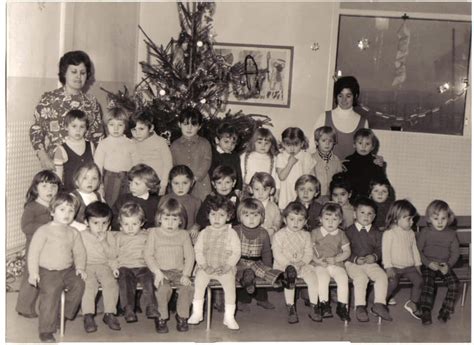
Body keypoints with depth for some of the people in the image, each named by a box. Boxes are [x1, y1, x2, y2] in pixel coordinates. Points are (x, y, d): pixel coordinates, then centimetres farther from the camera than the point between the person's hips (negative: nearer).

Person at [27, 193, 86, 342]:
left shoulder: (73, 233, 8)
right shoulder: (43, 231, -7)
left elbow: (79, 252, 12)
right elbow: (33, 251, -8)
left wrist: (80, 267, -3)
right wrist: (33, 272, -12)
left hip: (68, 270, 5)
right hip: (48, 271, -5)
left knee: (79, 284, -17)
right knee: (50, 292, -20)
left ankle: (65, 314, 1)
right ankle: (46, 330, -8)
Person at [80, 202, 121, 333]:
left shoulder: (108, 236, 9)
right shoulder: (82, 236, 5)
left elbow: (112, 256, 2)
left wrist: (104, 242, -10)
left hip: (104, 266, 2)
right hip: (87, 267, -2)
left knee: (111, 282, -26)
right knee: (89, 283, -31)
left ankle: (109, 314, -16)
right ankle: (88, 316, -28)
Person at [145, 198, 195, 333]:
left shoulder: (184, 234, 10)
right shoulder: (154, 233, 6)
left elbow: (189, 256, 5)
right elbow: (148, 255, 0)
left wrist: (186, 274, -9)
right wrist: (157, 272, -13)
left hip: (179, 271, 2)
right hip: (161, 271, -2)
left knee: (188, 288, -26)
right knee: (164, 288, -32)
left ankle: (182, 316, -3)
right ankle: (161, 318, -10)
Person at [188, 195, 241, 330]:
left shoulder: (231, 233, 5)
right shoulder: (204, 233, 11)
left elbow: (236, 252, 1)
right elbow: (198, 250, 5)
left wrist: (226, 266, -12)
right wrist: (204, 266, -9)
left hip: (225, 268, -1)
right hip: (206, 267, 2)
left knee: (229, 283, -28)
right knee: (199, 279, -26)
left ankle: (229, 316, -18)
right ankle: (197, 312, -13)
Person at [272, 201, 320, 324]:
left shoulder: (305, 235, 11)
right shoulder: (279, 235, -3)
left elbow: (308, 252, 6)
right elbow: (277, 254, -9)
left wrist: (302, 262, -14)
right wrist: (289, 264, -18)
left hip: (302, 265, 4)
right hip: (282, 265, -3)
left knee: (312, 276, -22)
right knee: (290, 277, -34)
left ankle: (313, 307, -13)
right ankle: (290, 308, -25)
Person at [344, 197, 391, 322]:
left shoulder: (376, 233, 12)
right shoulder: (349, 231, 2)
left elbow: (380, 249, 9)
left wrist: (374, 257, -13)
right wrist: (355, 259, -17)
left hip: (370, 263, 3)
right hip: (352, 263, -3)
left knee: (382, 275, -23)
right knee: (361, 277, -31)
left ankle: (379, 304, -15)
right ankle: (360, 307, -24)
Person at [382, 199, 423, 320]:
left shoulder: (411, 233, 11)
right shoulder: (389, 233, -9)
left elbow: (414, 249, 17)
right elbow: (386, 251, -11)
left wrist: (417, 264, 12)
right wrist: (389, 267, -17)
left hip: (409, 266, 5)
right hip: (394, 267, -5)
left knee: (419, 280, -15)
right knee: (393, 283, -26)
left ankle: (413, 303, 4)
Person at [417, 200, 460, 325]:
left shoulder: (451, 234, 4)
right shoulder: (425, 232, 0)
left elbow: (455, 253, 6)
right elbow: (418, 250, 0)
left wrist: (448, 265, -11)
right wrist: (428, 263, -13)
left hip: (444, 266, 2)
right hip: (428, 265, -2)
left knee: (454, 282, -20)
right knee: (428, 283, -26)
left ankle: (446, 310, -7)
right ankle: (425, 311, -18)